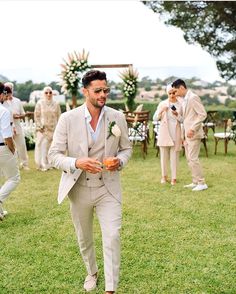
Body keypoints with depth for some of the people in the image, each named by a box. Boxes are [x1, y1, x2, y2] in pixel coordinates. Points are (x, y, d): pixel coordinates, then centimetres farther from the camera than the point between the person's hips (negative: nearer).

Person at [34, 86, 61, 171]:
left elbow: (59, 116, 8)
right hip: (43, 129, -2)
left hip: (53, 128, 2)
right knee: (43, 146, -4)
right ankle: (43, 165, 3)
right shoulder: (40, 103, -2)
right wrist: (40, 127, -5)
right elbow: (36, 116, 0)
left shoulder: (56, 104, 4)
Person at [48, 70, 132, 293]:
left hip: (108, 188, 0)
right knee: (84, 239, 19)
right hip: (79, 189, 1)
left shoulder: (117, 118, -5)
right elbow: (54, 154, -9)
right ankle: (91, 272, 47)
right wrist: (77, 163, -28)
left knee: (112, 237, -10)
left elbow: (126, 148, 8)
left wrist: (119, 162, -16)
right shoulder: (68, 119, -10)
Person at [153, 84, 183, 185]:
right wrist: (161, 111, -16)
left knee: (174, 155, 2)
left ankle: (173, 178, 10)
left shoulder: (181, 104, 1)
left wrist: (177, 115, -16)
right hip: (164, 132, 1)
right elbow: (155, 118, 0)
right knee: (164, 155, 8)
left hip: (175, 132, 0)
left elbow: (183, 120, 2)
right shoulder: (163, 104, 1)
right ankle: (164, 176, 21)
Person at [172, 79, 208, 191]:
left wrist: (192, 129, -22)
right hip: (187, 134, 10)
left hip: (194, 134, -9)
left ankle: (202, 183, -1)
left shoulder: (193, 98, -13)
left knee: (193, 158, -9)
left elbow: (203, 114, -19)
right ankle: (195, 182, 19)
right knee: (189, 159, 12)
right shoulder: (185, 100, 15)